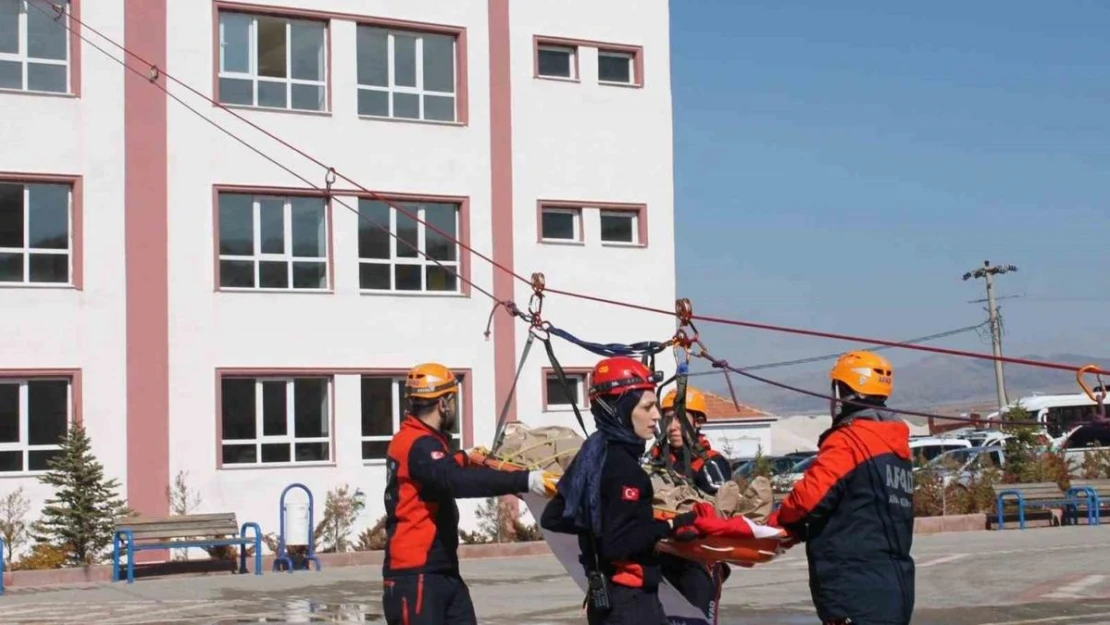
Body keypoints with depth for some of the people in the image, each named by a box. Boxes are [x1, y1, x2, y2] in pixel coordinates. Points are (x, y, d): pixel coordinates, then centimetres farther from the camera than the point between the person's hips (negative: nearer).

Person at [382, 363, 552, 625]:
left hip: (442, 571, 11)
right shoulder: (417, 446, -18)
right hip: (415, 575, -10)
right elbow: (457, 481, -35)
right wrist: (524, 480, -39)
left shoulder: (425, 442, 15)